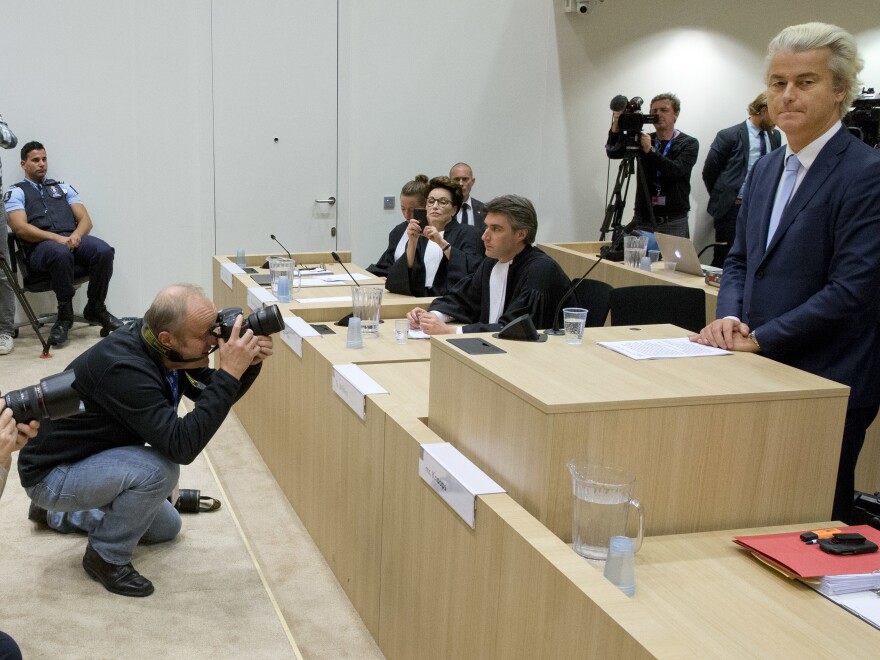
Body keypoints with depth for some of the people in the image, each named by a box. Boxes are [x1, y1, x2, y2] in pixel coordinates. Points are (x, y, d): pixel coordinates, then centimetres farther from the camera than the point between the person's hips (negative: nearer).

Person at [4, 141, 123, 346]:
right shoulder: (16, 192, 14)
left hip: (73, 239, 4)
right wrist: (57, 238, -17)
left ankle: (95, 309, -11)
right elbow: (21, 229, -3)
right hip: (40, 246, -4)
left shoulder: (63, 187, 26)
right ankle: (65, 314, -22)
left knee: (104, 251, -29)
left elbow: (85, 220, 15)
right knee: (61, 253, -41)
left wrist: (75, 235, -9)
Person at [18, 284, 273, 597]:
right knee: (159, 469, -31)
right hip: (51, 474, -9)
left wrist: (249, 364, -20)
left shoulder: (167, 350, -11)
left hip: (93, 457, 9)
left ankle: (58, 514, 30)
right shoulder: (124, 368, -36)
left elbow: (211, 397, 0)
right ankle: (106, 555, -5)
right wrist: (230, 372, -40)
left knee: (167, 527, 19)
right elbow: (182, 446, -40)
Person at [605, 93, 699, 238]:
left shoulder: (689, 144, 2)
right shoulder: (644, 139, 11)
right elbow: (613, 152, 0)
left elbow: (676, 171, -15)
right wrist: (615, 129, -16)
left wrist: (650, 150, -22)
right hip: (642, 220, 2)